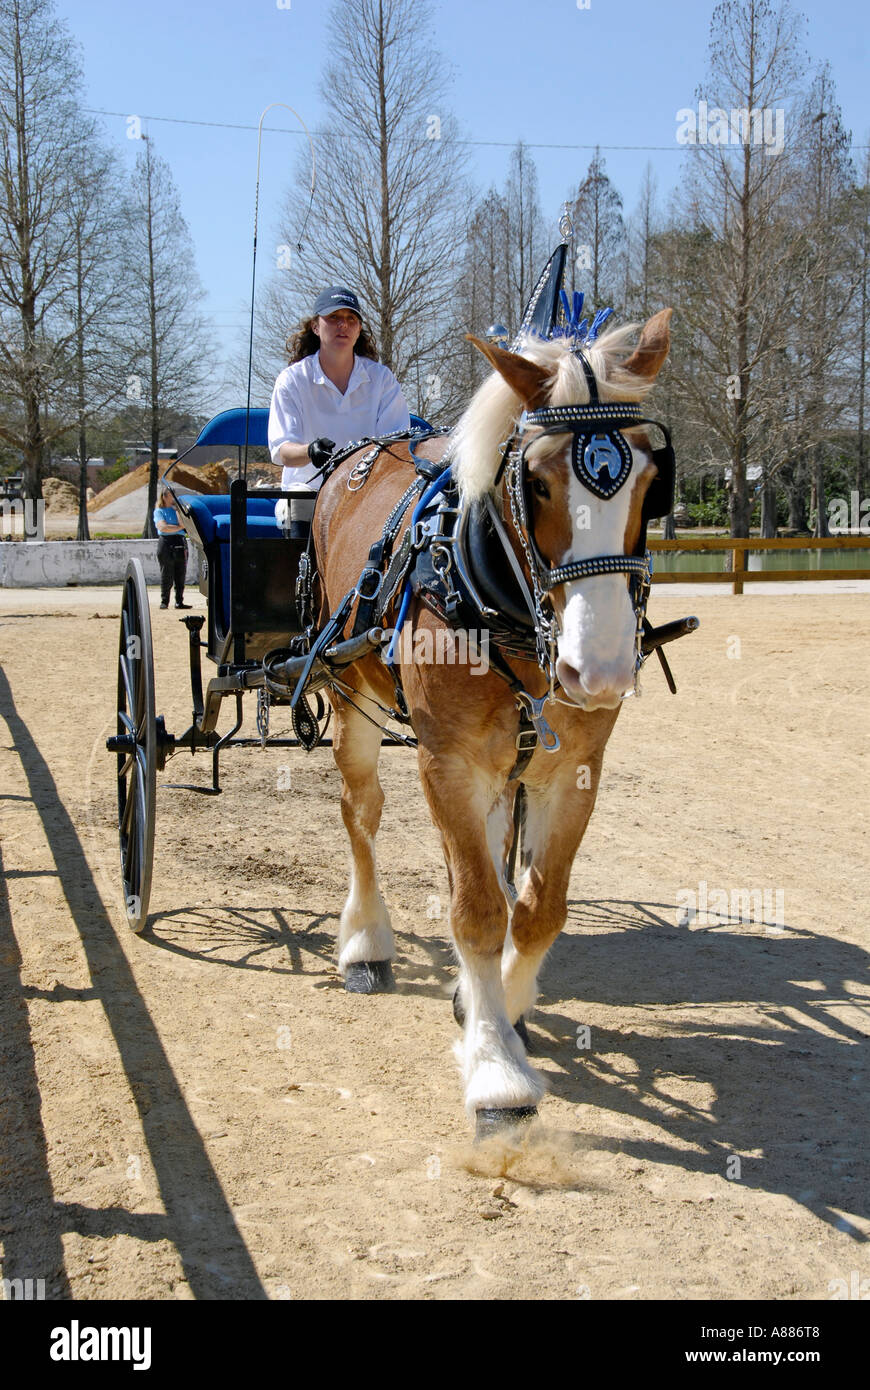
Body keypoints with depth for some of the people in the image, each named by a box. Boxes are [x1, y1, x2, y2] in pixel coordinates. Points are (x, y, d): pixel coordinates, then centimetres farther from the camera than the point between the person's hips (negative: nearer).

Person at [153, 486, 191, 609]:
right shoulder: (159, 511, 5)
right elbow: (163, 527, -9)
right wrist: (179, 527, -5)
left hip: (180, 543, 4)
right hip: (166, 542, -4)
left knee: (180, 575, 2)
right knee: (166, 575, -4)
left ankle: (179, 601, 7)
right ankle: (164, 601, 2)